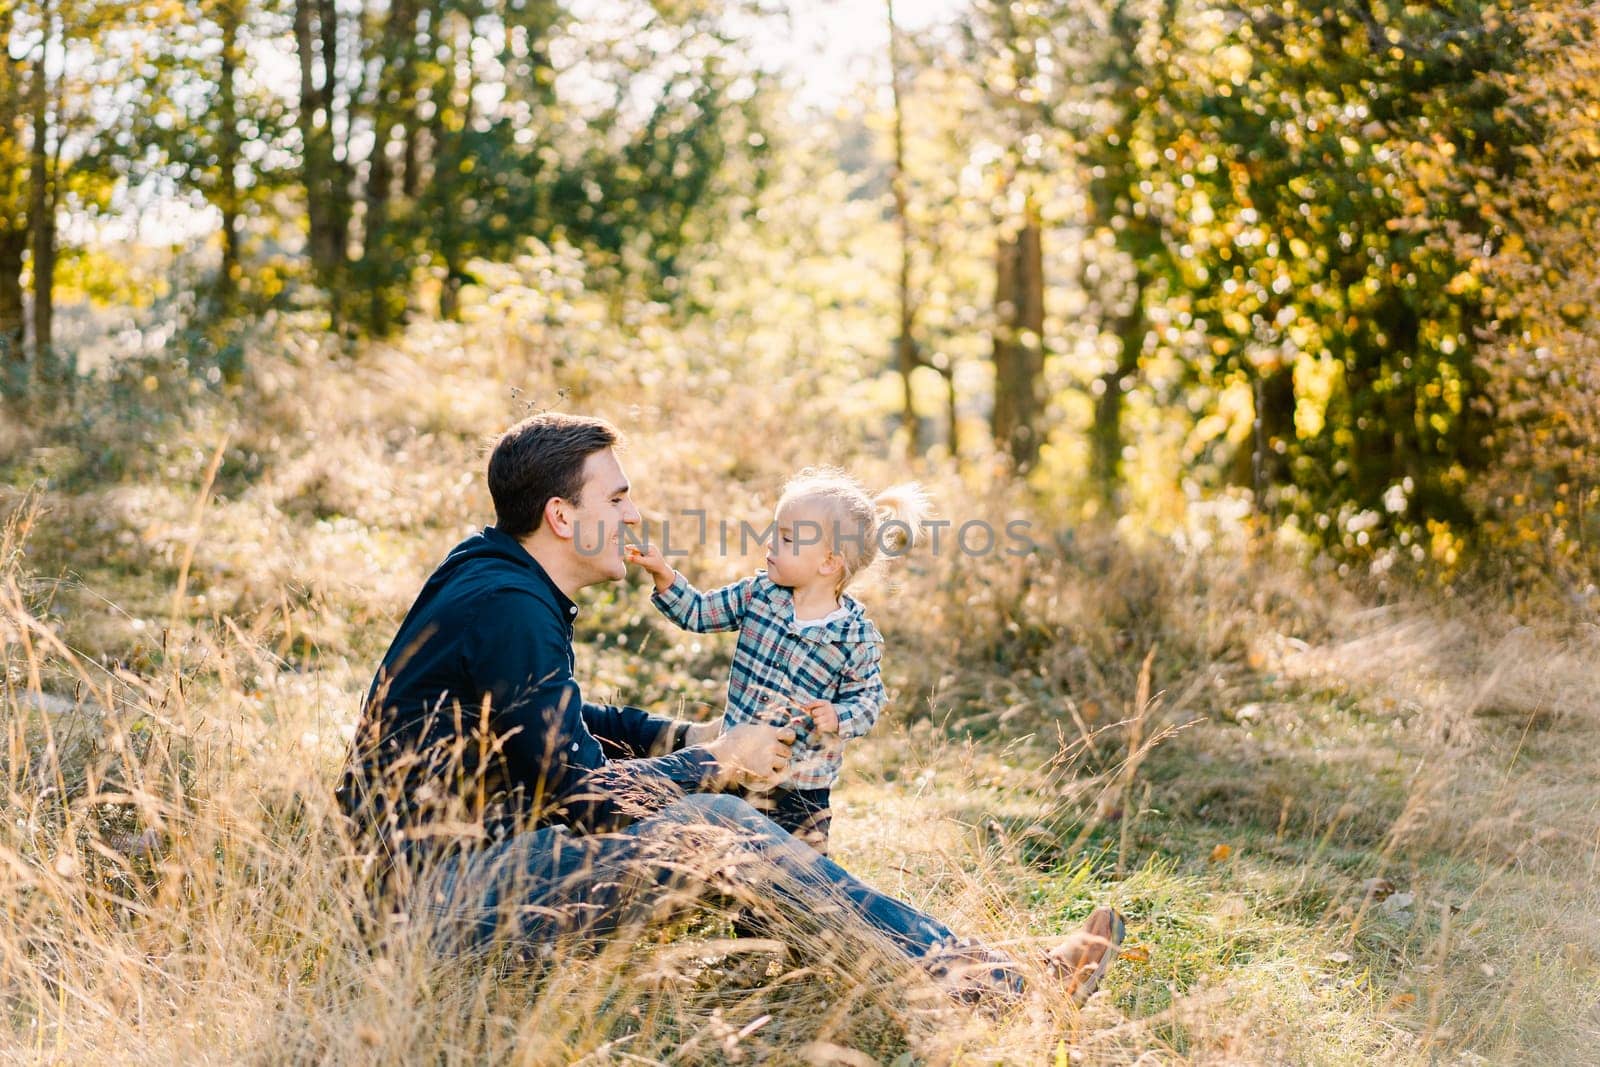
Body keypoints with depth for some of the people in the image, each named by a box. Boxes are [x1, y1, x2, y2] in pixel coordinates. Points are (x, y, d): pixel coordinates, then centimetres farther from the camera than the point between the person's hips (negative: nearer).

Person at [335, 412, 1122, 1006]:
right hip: (446, 889, -10)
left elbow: (564, 727, 24)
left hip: (452, 853, 10)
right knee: (721, 833, -20)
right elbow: (581, 797, -21)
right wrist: (719, 762, -7)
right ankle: (992, 984, -17)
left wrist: (699, 740, 12)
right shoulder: (510, 611, -20)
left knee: (707, 808, 5)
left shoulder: (492, 578, 12)